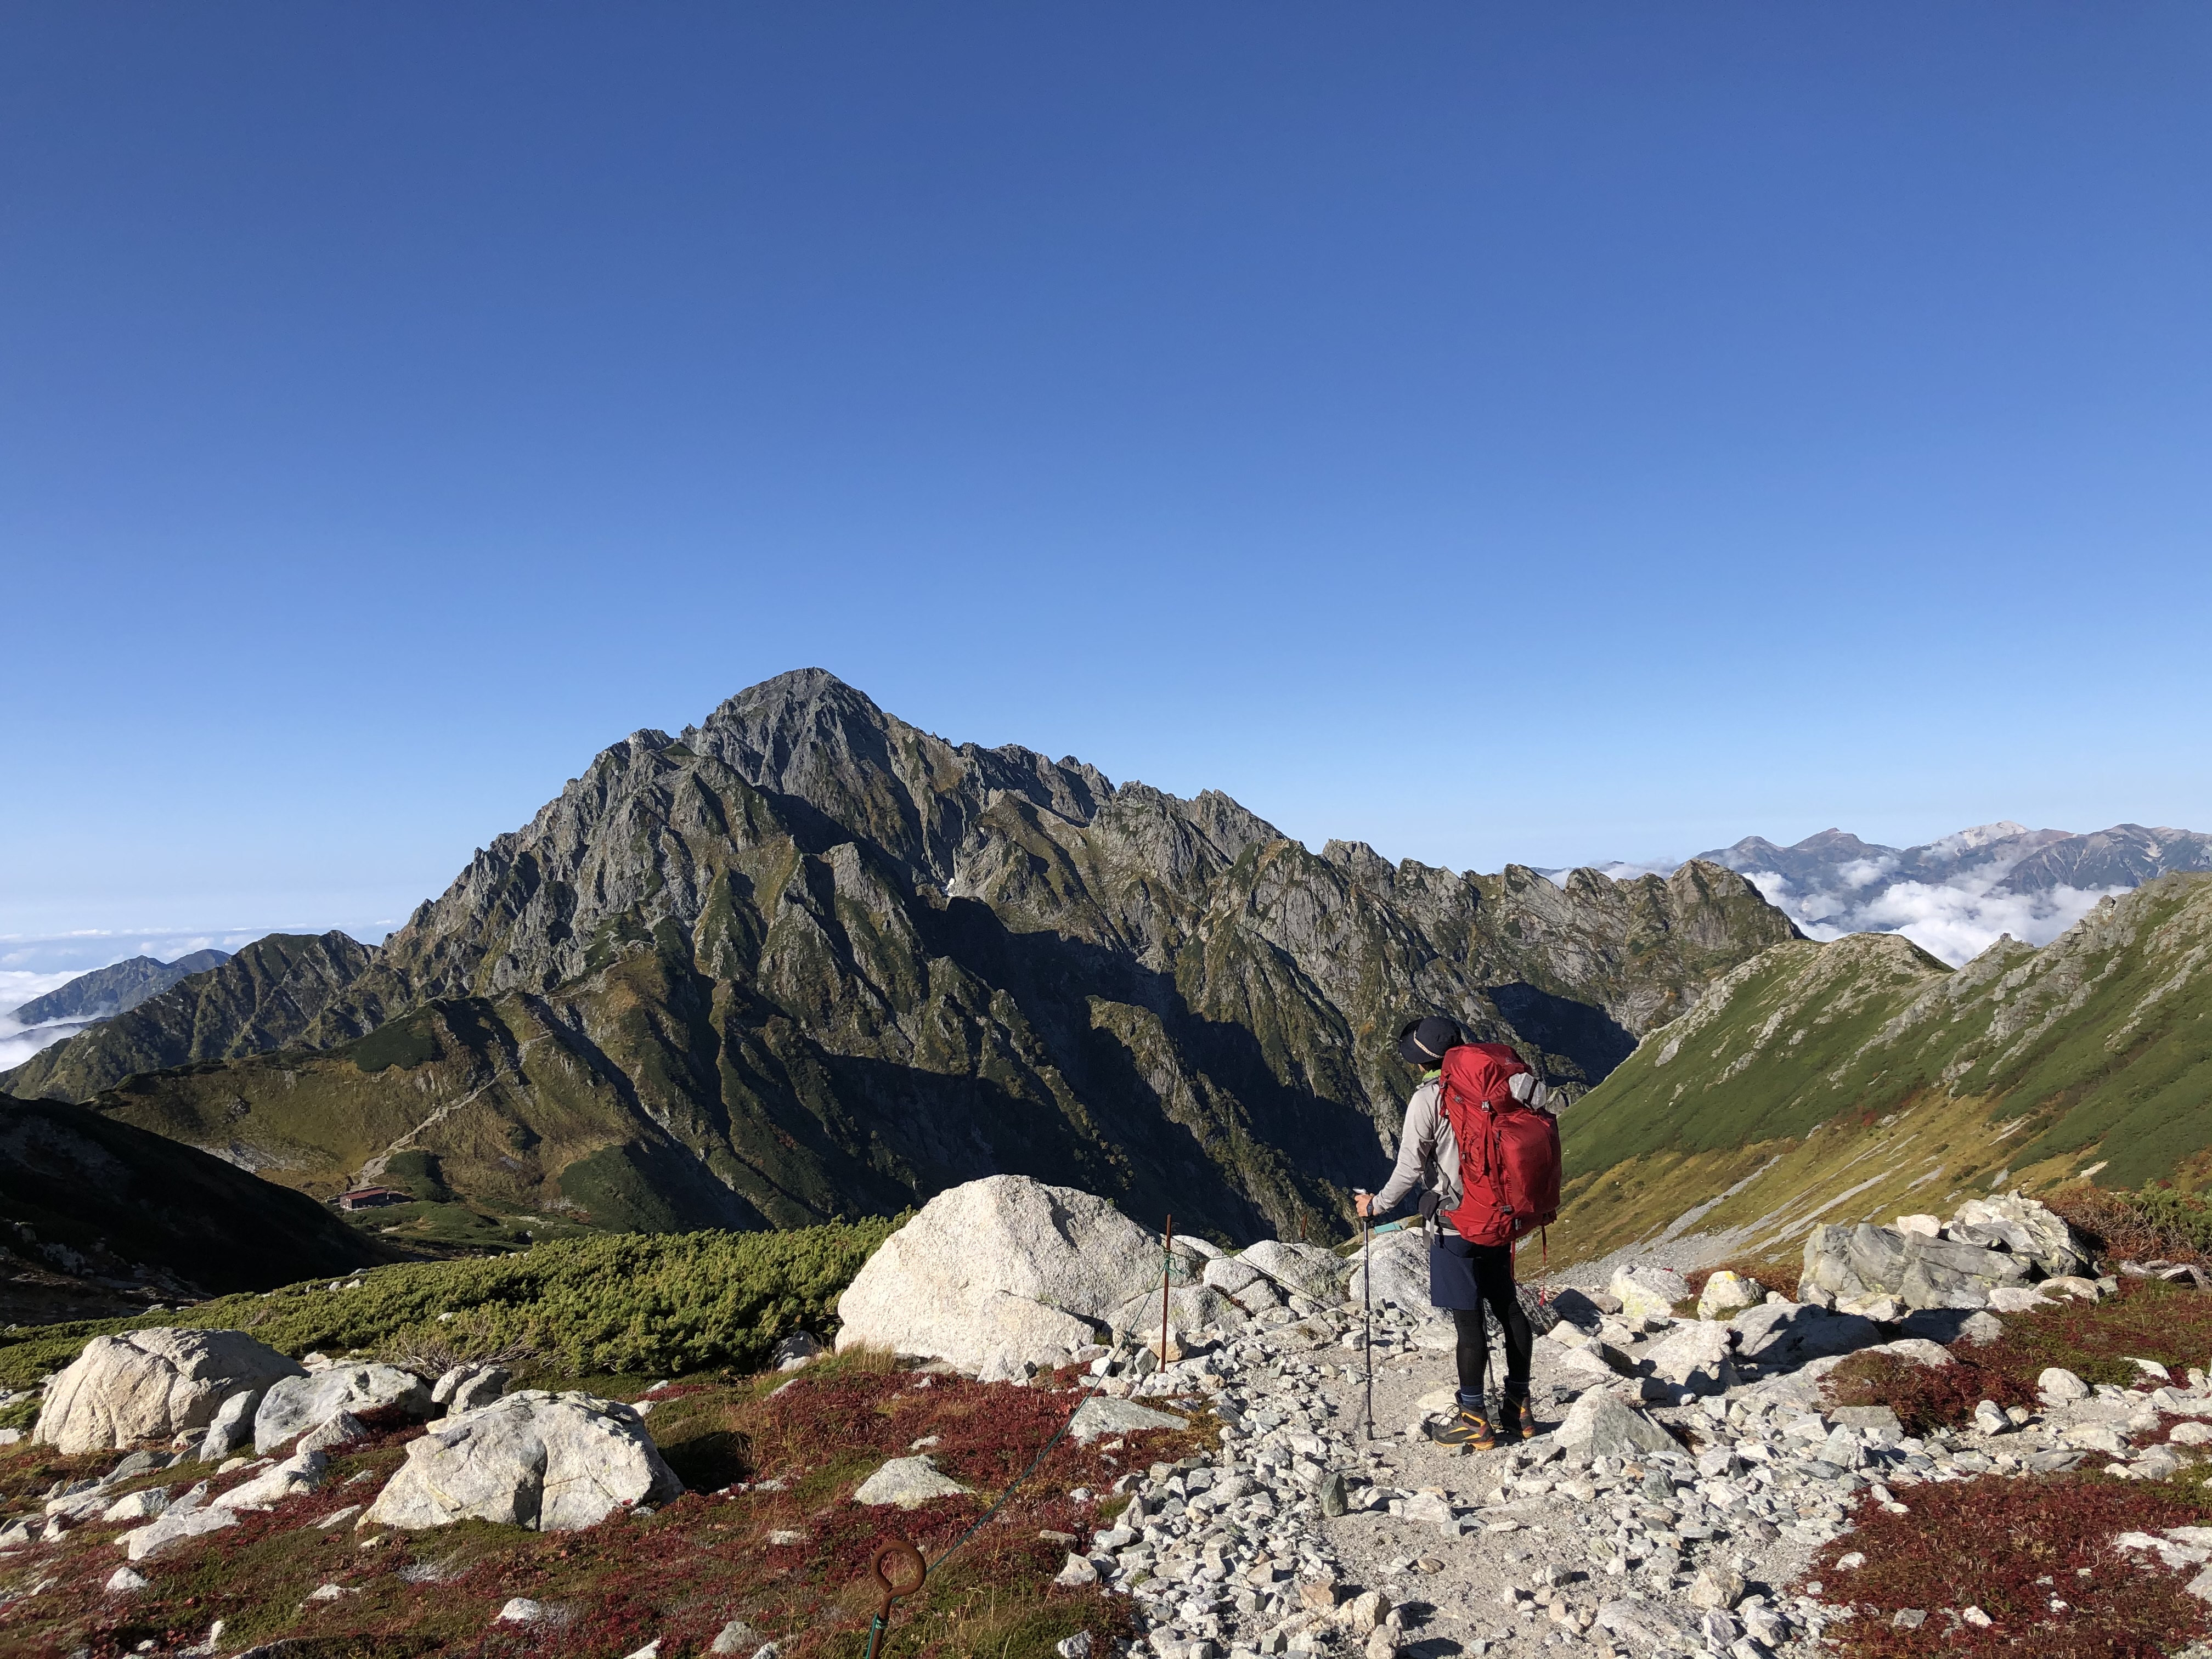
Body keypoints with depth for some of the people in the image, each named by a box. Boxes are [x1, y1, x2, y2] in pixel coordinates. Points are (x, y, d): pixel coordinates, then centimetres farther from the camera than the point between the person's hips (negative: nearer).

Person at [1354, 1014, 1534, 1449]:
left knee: (1468, 1321, -2)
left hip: (1454, 1225, -6)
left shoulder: (1427, 1099, -13)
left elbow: (1410, 1169, -13)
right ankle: (1518, 1406, 24)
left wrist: (1377, 1205, 2)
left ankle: (1475, 1421, 5)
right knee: (1509, 1309, 14)